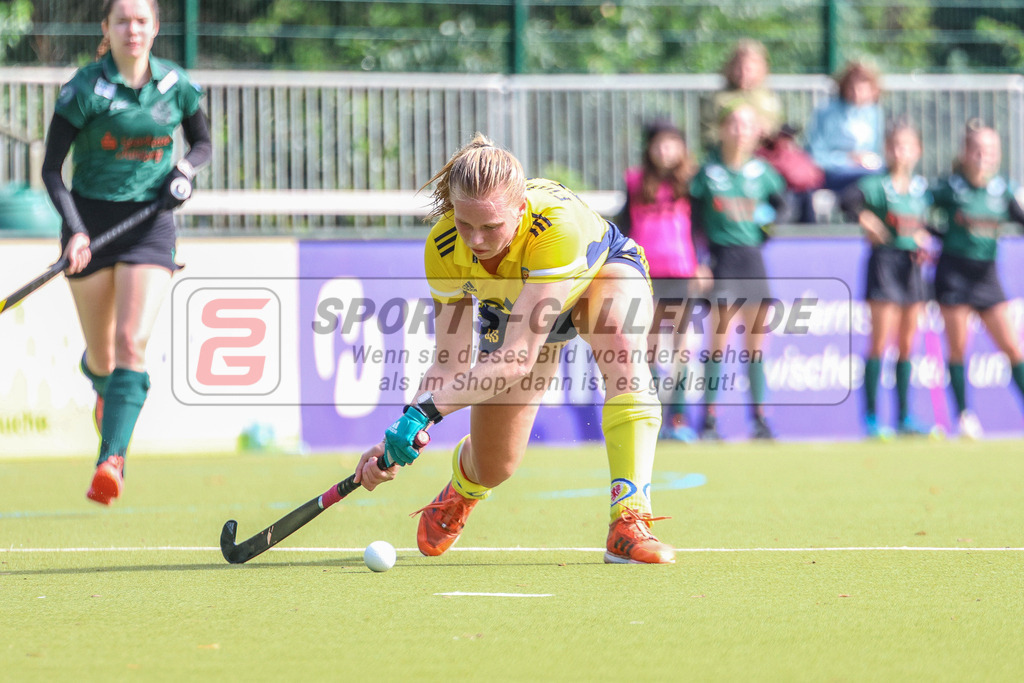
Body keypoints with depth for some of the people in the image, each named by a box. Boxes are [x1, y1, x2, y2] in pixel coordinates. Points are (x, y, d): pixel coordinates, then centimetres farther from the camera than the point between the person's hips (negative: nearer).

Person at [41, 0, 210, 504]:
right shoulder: (84, 89, -9)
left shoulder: (176, 85, 1)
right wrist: (75, 230, -20)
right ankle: (105, 390, 47)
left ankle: (110, 462, -25)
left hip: (149, 221, 1)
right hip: (91, 220, -1)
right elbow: (51, 168, -7)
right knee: (101, 357, 8)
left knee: (131, 344, -17)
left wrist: (185, 169, -6)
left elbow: (202, 143, 17)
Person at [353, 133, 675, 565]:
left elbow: (517, 359, -49)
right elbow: (448, 366, -27)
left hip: (604, 274, -3)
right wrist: (394, 442, -42)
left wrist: (424, 411, -57)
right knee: (493, 467, 2)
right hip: (512, 307, 3)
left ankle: (629, 524, -38)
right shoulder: (444, 248, -33)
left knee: (622, 349, -39)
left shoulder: (557, 225, -46)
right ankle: (461, 489, 42)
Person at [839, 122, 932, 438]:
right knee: (880, 342, -6)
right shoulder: (876, 184, -7)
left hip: (912, 264, 5)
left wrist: (922, 236, 4)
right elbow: (848, 199, -23)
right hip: (885, 260, -5)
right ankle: (870, 418, -2)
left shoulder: (923, 187, 10)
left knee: (907, 344, 9)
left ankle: (904, 417, 15)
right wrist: (864, 216, -38)